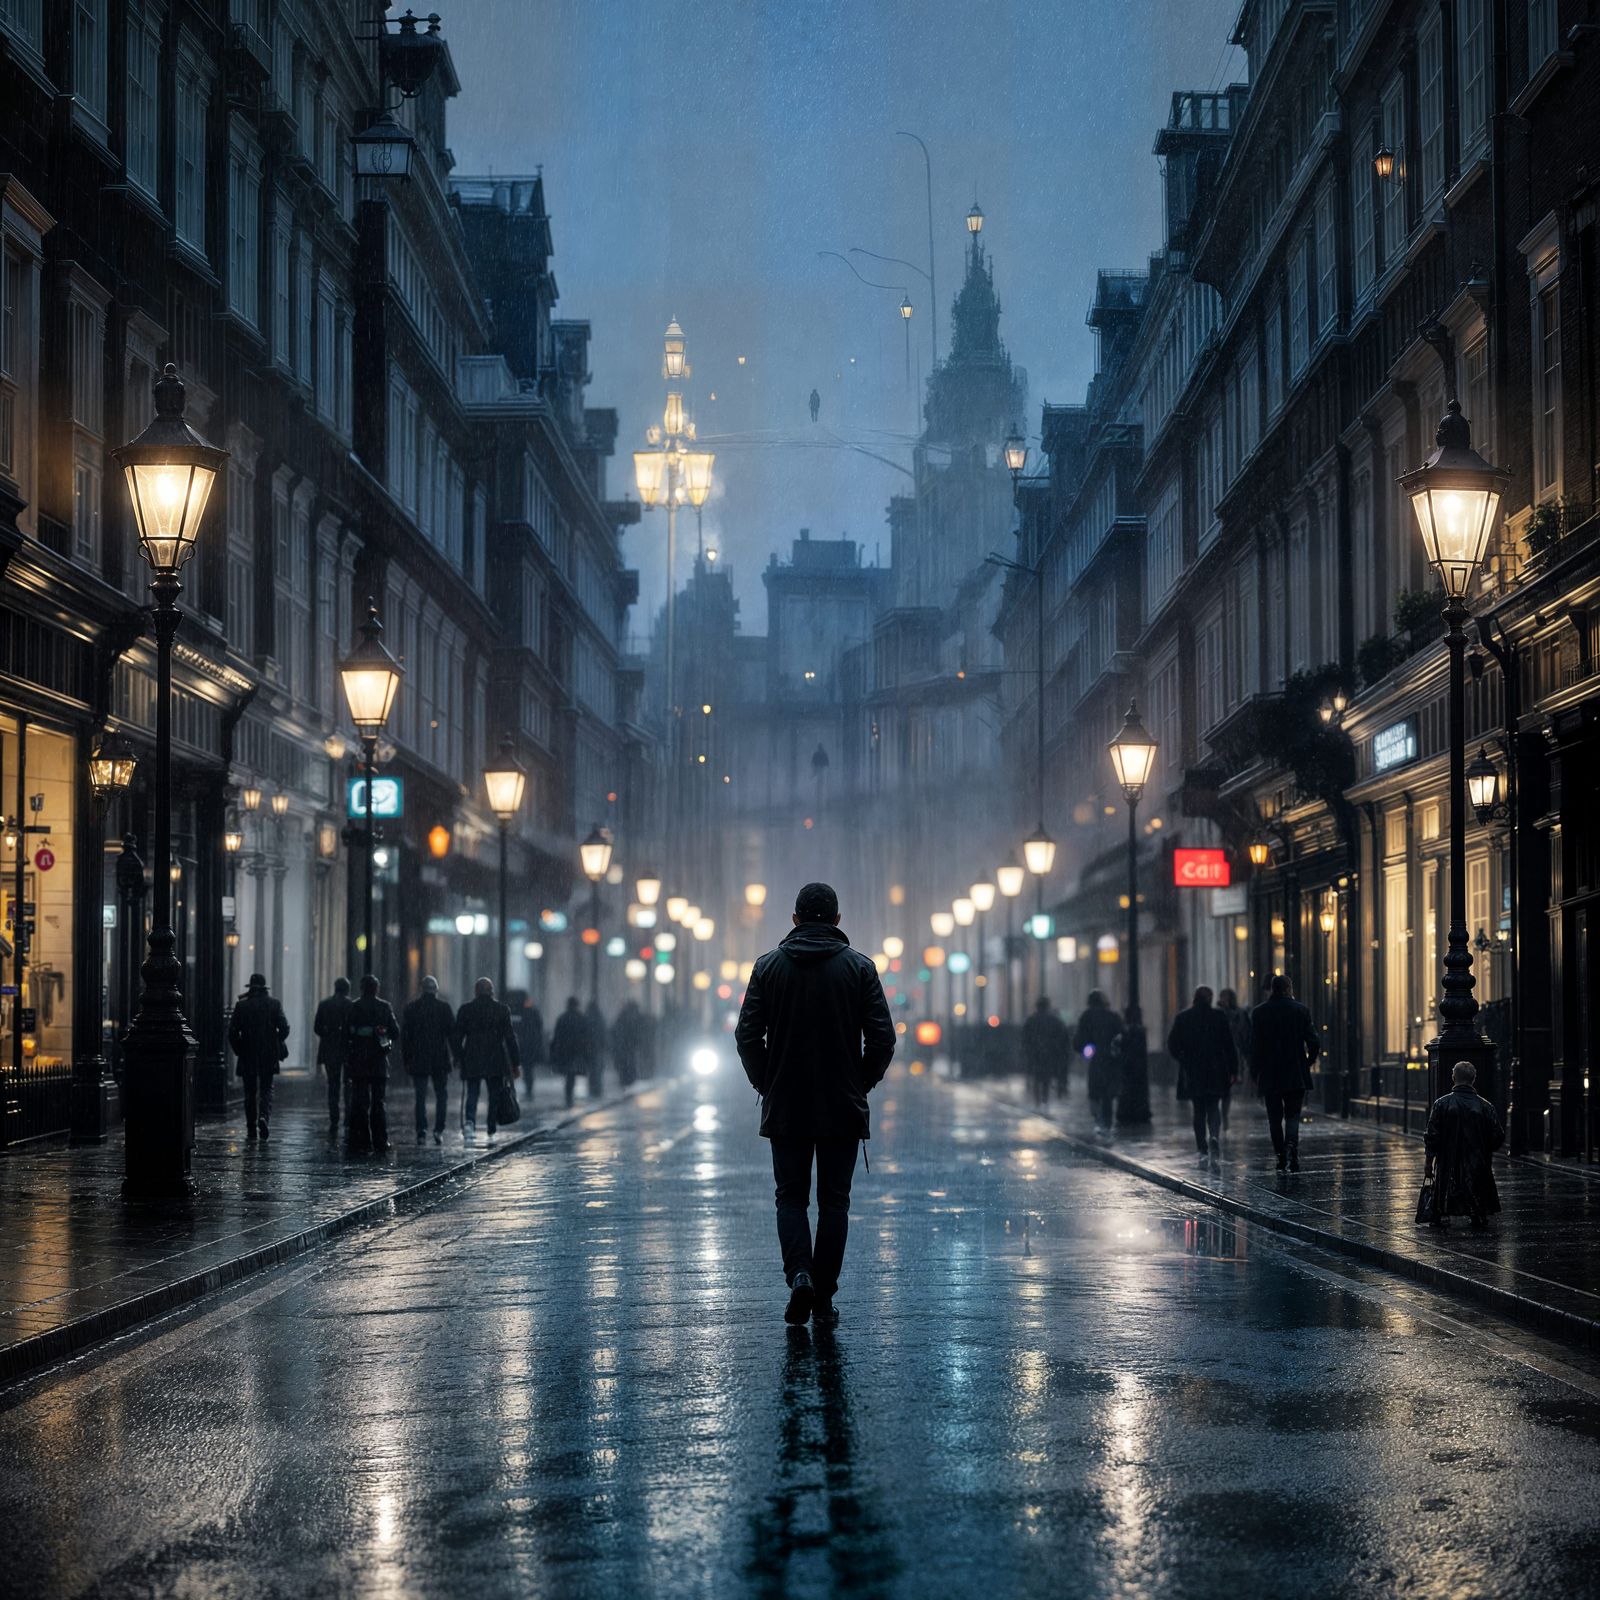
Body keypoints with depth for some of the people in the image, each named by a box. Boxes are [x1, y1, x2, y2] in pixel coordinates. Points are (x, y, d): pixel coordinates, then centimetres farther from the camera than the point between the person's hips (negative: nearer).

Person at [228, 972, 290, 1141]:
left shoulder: (241, 1005, -3)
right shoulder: (274, 1004, -2)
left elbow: (232, 1031, -5)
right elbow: (284, 1028, -7)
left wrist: (238, 1049, 8)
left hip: (247, 1056, 0)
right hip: (269, 1055, 0)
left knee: (250, 1092, 9)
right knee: (266, 1089, 8)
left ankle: (251, 1129, 10)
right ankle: (264, 1116, -19)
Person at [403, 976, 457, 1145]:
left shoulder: (411, 1008, 2)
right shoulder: (444, 1007, -3)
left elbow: (404, 1035, 5)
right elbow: (453, 1033, -3)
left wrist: (406, 1059, 11)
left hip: (418, 1061, 1)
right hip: (440, 1060, -1)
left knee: (420, 1097, 5)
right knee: (442, 1095, 9)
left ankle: (421, 1131, -3)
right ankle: (439, 1130, -3)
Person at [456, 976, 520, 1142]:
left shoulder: (465, 1010, 0)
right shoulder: (502, 1010, -1)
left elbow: (458, 1036, 1)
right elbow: (510, 1037, -2)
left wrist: (457, 1058, 11)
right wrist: (515, 1063, 3)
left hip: (472, 1060, 0)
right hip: (496, 1061, 0)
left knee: (472, 1095, 3)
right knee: (494, 1097, 9)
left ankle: (469, 1122, -24)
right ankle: (491, 1134, 9)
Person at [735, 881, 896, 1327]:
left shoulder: (769, 966, -1)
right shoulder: (859, 967, -2)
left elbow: (747, 1035, -4)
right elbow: (882, 1038, -6)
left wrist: (767, 1085, 8)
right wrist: (862, 1085, 8)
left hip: (785, 1107, 0)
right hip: (843, 1108, 0)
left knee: (791, 1197, 10)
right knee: (834, 1200, 7)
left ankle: (799, 1274, -13)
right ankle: (824, 1298, 5)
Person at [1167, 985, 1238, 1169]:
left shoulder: (1182, 1018, 0)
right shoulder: (1219, 1017, -3)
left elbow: (1172, 1046, 2)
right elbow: (1230, 1046, -4)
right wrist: (1233, 1070, 1)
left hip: (1192, 1073, 1)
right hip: (1216, 1072, -1)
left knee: (1199, 1111, 10)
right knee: (1214, 1108, 5)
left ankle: (1203, 1151, 6)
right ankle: (1214, 1138, -24)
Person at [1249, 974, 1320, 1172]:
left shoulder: (1259, 1013, -1)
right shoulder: (1300, 1010, -1)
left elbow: (1254, 1045, -2)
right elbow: (1314, 1042, -4)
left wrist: (1255, 1074, 5)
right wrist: (1308, 1063, 12)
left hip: (1269, 1076, 0)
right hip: (1296, 1074, 0)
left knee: (1275, 1117, 9)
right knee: (1293, 1115, 3)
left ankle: (1281, 1156, 8)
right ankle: (1291, 1146, -21)